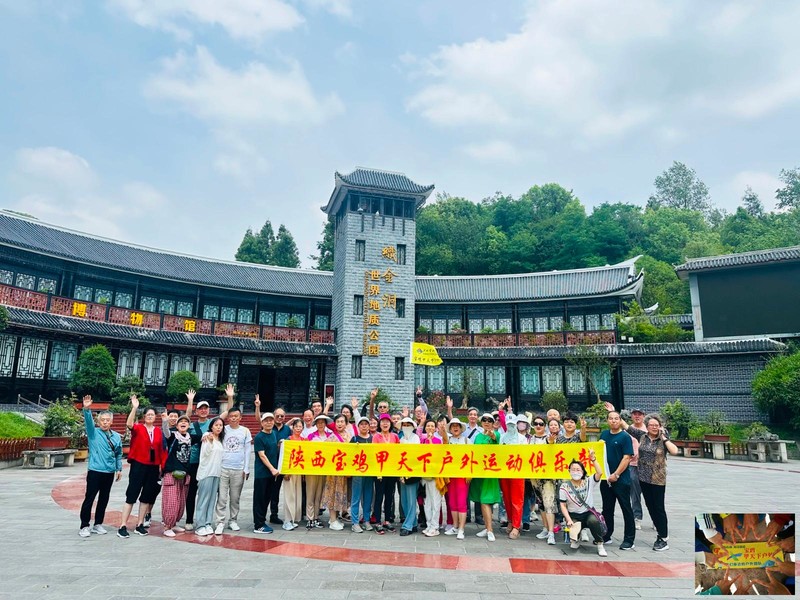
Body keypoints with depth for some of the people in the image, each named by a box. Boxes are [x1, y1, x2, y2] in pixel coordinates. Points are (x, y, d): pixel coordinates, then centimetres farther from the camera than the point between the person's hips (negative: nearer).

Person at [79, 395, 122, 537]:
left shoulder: (116, 437, 8)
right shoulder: (94, 433, -3)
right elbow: (88, 421, -22)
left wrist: (119, 469, 10)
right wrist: (86, 409, -39)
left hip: (109, 473, 4)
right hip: (95, 471, -4)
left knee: (104, 499, 11)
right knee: (89, 499, -1)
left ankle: (98, 524, 23)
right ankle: (84, 526, 9)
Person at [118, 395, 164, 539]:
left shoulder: (158, 431, 5)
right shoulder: (138, 428, -4)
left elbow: (161, 449, 8)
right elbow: (129, 424, -27)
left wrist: (161, 465, 6)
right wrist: (134, 408, -36)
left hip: (153, 467, 4)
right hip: (138, 465, -4)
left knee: (147, 496, 10)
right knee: (132, 495, -1)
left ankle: (139, 524, 21)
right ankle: (122, 526, 4)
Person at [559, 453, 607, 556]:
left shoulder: (589, 482, -1)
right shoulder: (565, 486, -3)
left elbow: (600, 473, -19)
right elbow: (563, 506, -3)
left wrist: (593, 459, -28)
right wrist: (569, 520, -15)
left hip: (589, 513, 0)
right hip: (574, 516, 0)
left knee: (593, 521, -35)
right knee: (573, 532, -27)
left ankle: (600, 544, -11)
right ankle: (575, 540, 14)